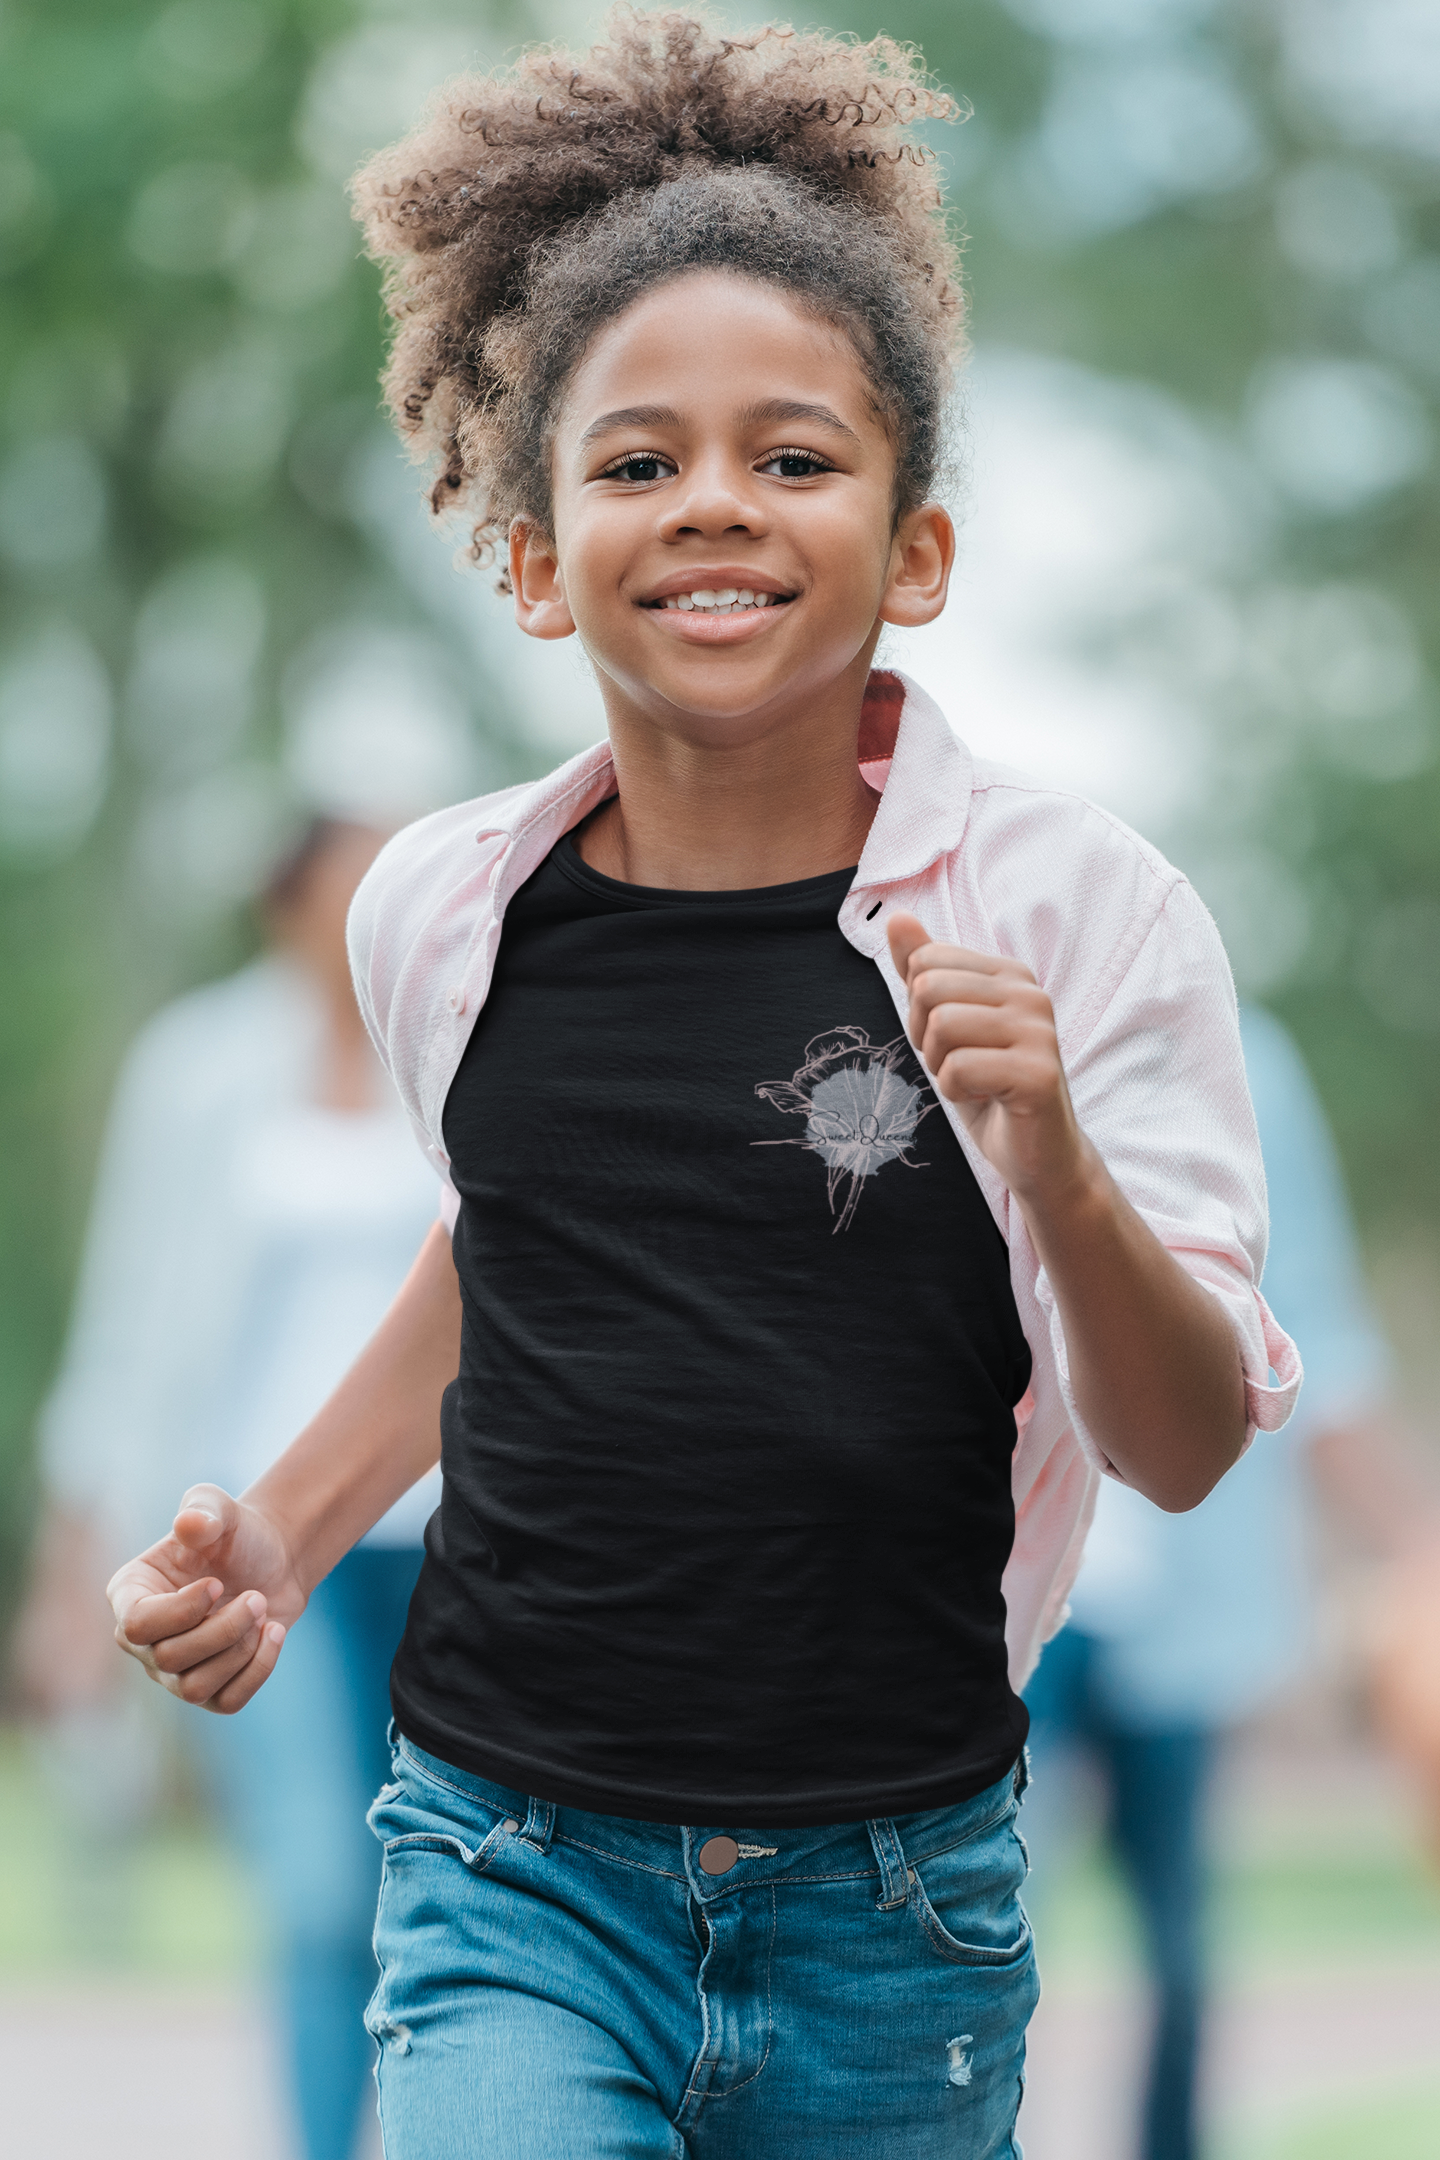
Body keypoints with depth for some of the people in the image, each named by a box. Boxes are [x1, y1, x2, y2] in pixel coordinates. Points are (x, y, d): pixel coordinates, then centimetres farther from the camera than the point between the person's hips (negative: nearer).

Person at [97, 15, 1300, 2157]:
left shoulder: (1072, 910, -8)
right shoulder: (447, 915, 1)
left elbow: (1189, 1448, -8)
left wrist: (1055, 1171, -26)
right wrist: (284, 1535, 12)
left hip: (885, 1916, -1)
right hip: (518, 1886, 1)